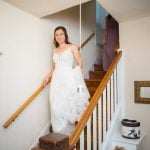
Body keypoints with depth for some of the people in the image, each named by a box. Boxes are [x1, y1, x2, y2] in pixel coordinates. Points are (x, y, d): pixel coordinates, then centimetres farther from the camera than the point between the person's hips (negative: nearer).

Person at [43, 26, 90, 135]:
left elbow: (80, 64, 0)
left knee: (68, 107, -4)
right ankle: (59, 134, 16)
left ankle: (68, 133, 11)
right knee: (57, 108, 3)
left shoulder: (72, 47, 4)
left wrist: (74, 73, -14)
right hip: (57, 81, 5)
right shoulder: (55, 50, 17)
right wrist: (48, 77, 11)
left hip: (69, 80, -4)